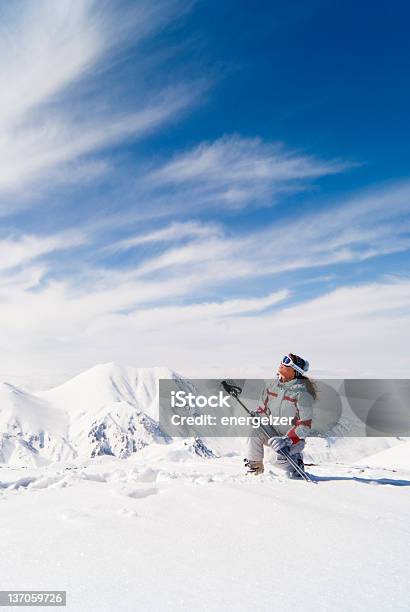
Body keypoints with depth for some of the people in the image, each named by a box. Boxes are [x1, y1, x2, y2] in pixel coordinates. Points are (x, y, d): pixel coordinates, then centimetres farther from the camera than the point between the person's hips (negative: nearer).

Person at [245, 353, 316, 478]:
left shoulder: (302, 392, -19)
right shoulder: (274, 385, -2)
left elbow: (305, 425, -20)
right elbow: (262, 408, 10)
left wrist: (288, 439, -29)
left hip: (293, 437, -5)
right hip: (273, 433, 5)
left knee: (282, 457, -28)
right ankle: (255, 467, -1)